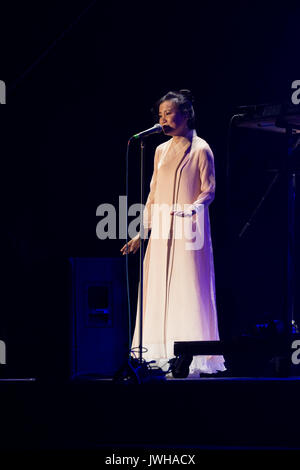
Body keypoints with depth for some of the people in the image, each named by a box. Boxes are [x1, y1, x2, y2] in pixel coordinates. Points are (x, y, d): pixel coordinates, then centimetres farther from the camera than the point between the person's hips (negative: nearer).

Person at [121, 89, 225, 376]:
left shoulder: (200, 149, -2)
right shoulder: (161, 151, 15)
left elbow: (208, 191, -5)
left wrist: (191, 209, -24)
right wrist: (141, 233, 15)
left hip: (188, 230, -6)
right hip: (161, 233, 6)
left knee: (188, 289, -7)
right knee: (158, 289, 3)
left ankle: (191, 357, -4)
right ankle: (163, 356, 7)